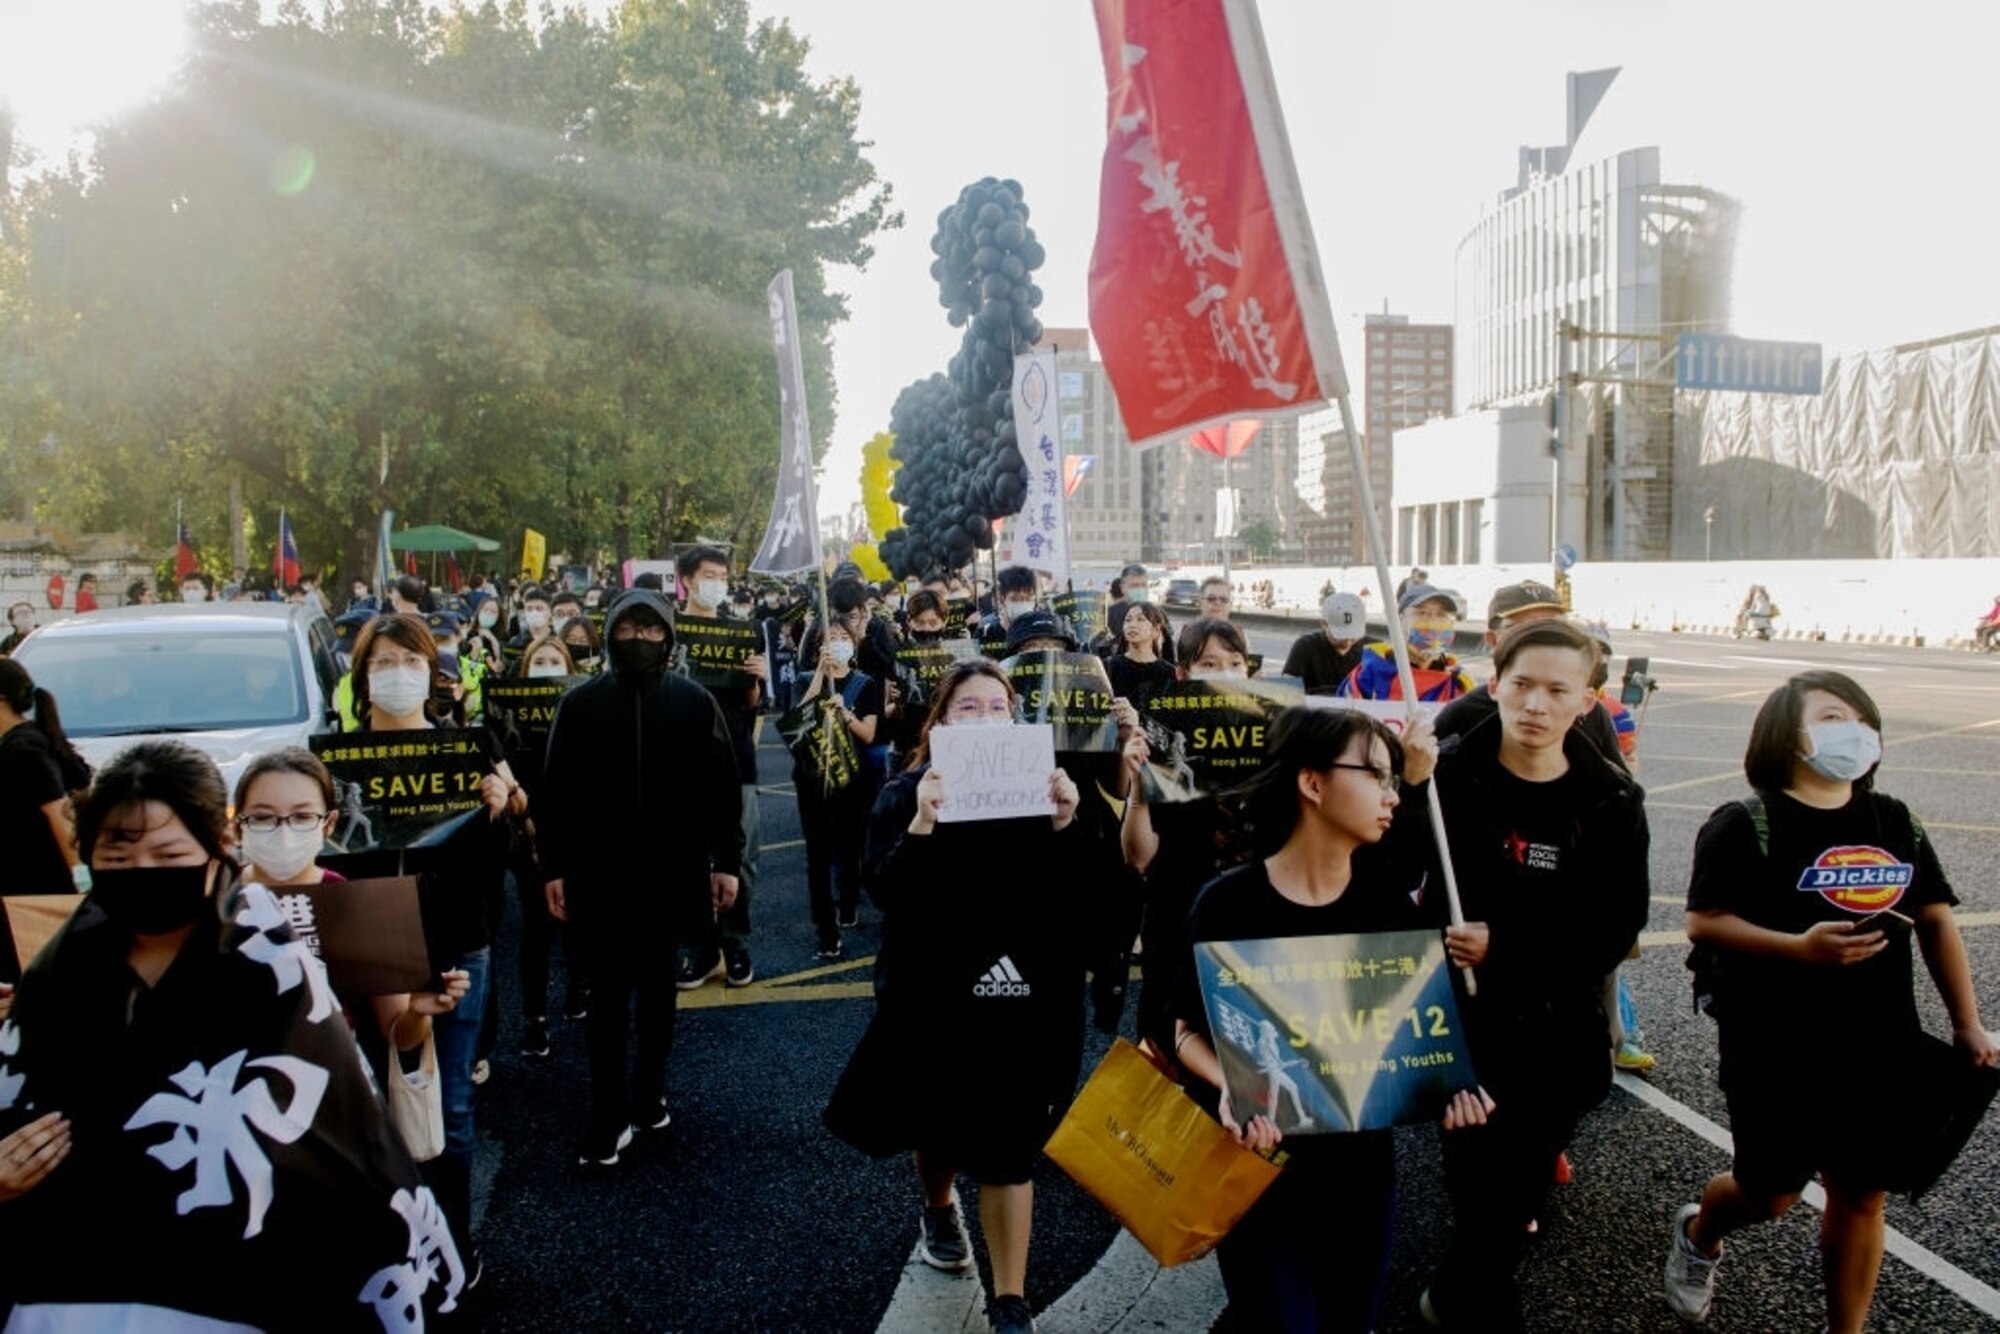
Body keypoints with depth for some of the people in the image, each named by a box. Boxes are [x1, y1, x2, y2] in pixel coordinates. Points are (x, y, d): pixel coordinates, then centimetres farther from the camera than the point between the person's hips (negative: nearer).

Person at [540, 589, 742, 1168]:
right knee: (610, 992, 4)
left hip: (671, 869, 1)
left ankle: (649, 1092, 29)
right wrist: (554, 867, -3)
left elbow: (721, 787, -1)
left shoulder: (695, 702, -2)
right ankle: (609, 1115, 11)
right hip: (601, 871, 0)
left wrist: (726, 861, -4)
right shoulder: (581, 703, -2)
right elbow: (557, 791, 0)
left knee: (657, 986, 14)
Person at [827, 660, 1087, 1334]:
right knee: (939, 1124, 19)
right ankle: (939, 1210, 52)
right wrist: (922, 824, -33)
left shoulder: (1039, 786, -1)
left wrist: (1066, 824, -24)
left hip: (1022, 996, 0)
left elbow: (1082, 890, -8)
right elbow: (884, 890, -18)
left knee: (1009, 1147, 2)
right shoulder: (908, 793, -5)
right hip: (934, 994, 0)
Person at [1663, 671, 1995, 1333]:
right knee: (1771, 1193, 6)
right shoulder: (1745, 825, -9)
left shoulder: (1896, 824, 8)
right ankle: (1698, 1233, 38)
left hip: (1880, 1050, 5)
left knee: (1860, 1196, 11)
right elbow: (1702, 923, -16)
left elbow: (1936, 921, 12)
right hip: (1777, 1051, -4)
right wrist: (1800, 947, -28)